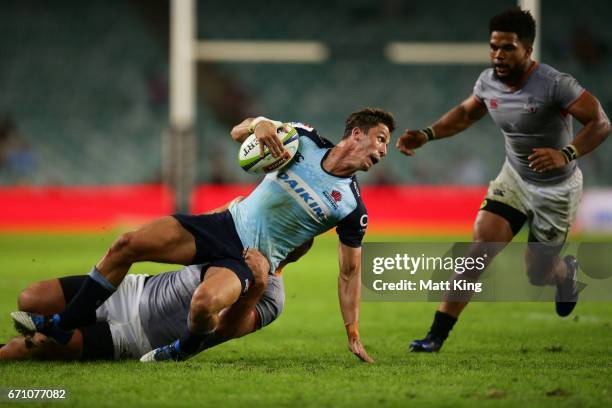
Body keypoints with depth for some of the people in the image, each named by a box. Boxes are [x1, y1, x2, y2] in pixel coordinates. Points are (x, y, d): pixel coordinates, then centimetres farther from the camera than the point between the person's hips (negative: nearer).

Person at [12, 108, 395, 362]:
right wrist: (260, 123, -20)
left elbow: (350, 272, 1)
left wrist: (354, 335, -2)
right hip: (228, 223, 4)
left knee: (205, 304, -35)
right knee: (127, 245, -12)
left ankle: (185, 349, 3)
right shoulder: (305, 139, -1)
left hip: (252, 259, -4)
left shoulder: (352, 208, -7)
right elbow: (237, 133, 5)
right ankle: (62, 326, 1)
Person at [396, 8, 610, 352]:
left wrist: (565, 155, -44)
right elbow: (466, 113, 12)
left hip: (557, 188, -4)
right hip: (514, 178, 4)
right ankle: (438, 334, -12)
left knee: (538, 273, 6)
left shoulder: (555, 84, -28)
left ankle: (568, 271, 45)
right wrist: (427, 135, -3)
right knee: (481, 248, -14)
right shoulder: (488, 81, -9)